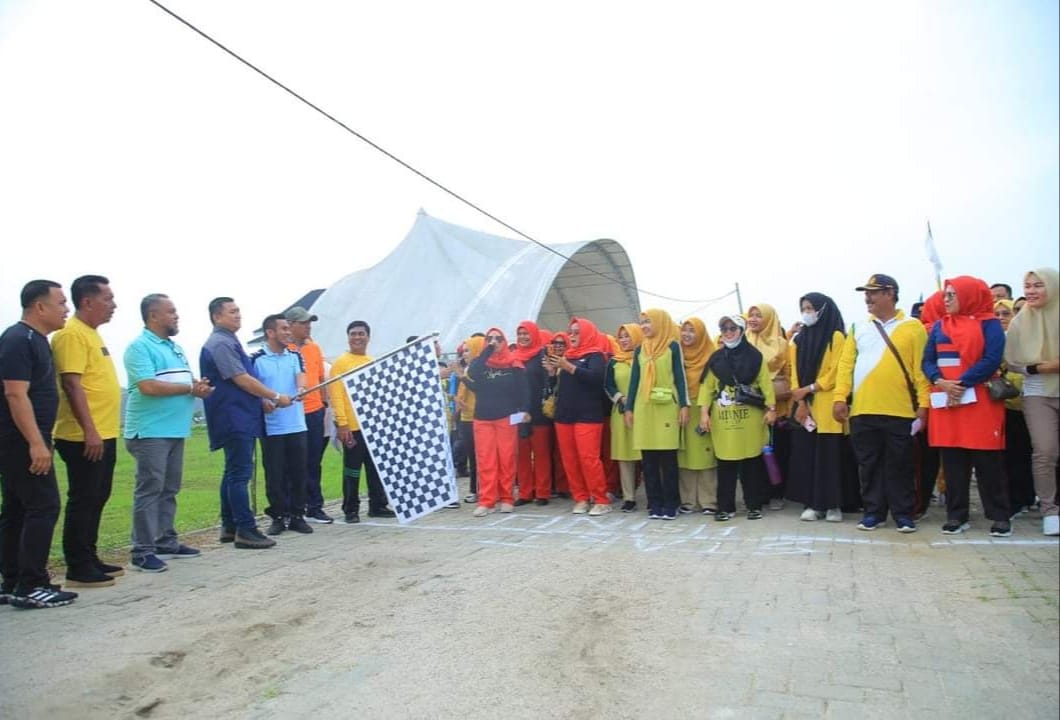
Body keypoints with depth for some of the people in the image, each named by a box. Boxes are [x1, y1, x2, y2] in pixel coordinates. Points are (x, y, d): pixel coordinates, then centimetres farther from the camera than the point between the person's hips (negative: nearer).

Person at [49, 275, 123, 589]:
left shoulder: (92, 333, 16)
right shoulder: (72, 334, -14)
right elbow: (72, 385, -21)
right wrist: (89, 430, -23)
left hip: (104, 434, 10)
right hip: (85, 437, -10)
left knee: (96, 499, 15)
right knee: (83, 501, -2)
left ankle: (90, 560, 25)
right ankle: (78, 569, 7)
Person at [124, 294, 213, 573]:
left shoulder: (175, 347, 18)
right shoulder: (140, 347, -10)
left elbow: (187, 382, 20)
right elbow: (149, 386, -22)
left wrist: (199, 387, -4)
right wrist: (190, 388, -12)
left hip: (175, 431, 9)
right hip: (150, 432, -9)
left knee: (169, 490, 13)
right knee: (149, 490, -5)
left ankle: (166, 542, 22)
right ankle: (143, 551, 1)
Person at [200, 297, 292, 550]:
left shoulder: (229, 342, 18)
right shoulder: (220, 343, -13)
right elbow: (242, 380, -18)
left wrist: (263, 401, 12)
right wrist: (276, 397, -11)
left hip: (241, 418, 10)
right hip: (234, 419, -10)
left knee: (234, 473, 13)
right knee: (240, 474, -9)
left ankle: (229, 527, 20)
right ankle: (245, 530, -7)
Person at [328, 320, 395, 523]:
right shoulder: (340, 362, -4)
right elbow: (335, 394, -10)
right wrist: (342, 423, -17)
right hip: (353, 426, -5)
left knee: (377, 468, 11)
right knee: (352, 469, 2)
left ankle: (378, 505, 21)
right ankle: (351, 509, 12)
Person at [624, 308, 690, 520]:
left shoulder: (673, 346, 4)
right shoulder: (640, 350, 15)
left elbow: (680, 376, 1)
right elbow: (634, 380, 15)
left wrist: (684, 405, -7)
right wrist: (629, 408, 9)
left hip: (667, 408, -4)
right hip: (643, 408, 4)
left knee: (668, 457, -2)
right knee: (648, 459, 3)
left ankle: (670, 504, 6)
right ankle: (654, 504, 10)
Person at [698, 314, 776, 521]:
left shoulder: (755, 355, 4)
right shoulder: (715, 358, 10)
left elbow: (765, 383, 1)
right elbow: (707, 386, 6)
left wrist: (771, 408, -7)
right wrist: (704, 412, -3)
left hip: (750, 415, -2)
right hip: (723, 416, 2)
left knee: (752, 461, 5)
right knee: (725, 462, 3)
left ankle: (754, 505, 16)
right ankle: (726, 507, 12)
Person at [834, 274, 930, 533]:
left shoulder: (913, 327, 3)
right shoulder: (858, 328, 12)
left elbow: (921, 368, -1)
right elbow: (846, 364, 6)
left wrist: (923, 404, -7)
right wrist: (840, 397, -3)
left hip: (900, 411, -3)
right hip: (863, 410, 3)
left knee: (900, 465, 6)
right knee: (869, 465, 9)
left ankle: (903, 513, 17)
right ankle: (873, 511, 19)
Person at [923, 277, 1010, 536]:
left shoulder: (989, 324, 2)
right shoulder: (939, 326, 15)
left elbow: (991, 360, -9)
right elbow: (927, 360, 9)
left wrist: (962, 383, -16)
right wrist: (940, 382, -10)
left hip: (980, 402, -4)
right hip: (945, 402, 4)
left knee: (987, 461, -2)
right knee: (952, 461, 4)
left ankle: (1000, 516, 8)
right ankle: (956, 516, 11)